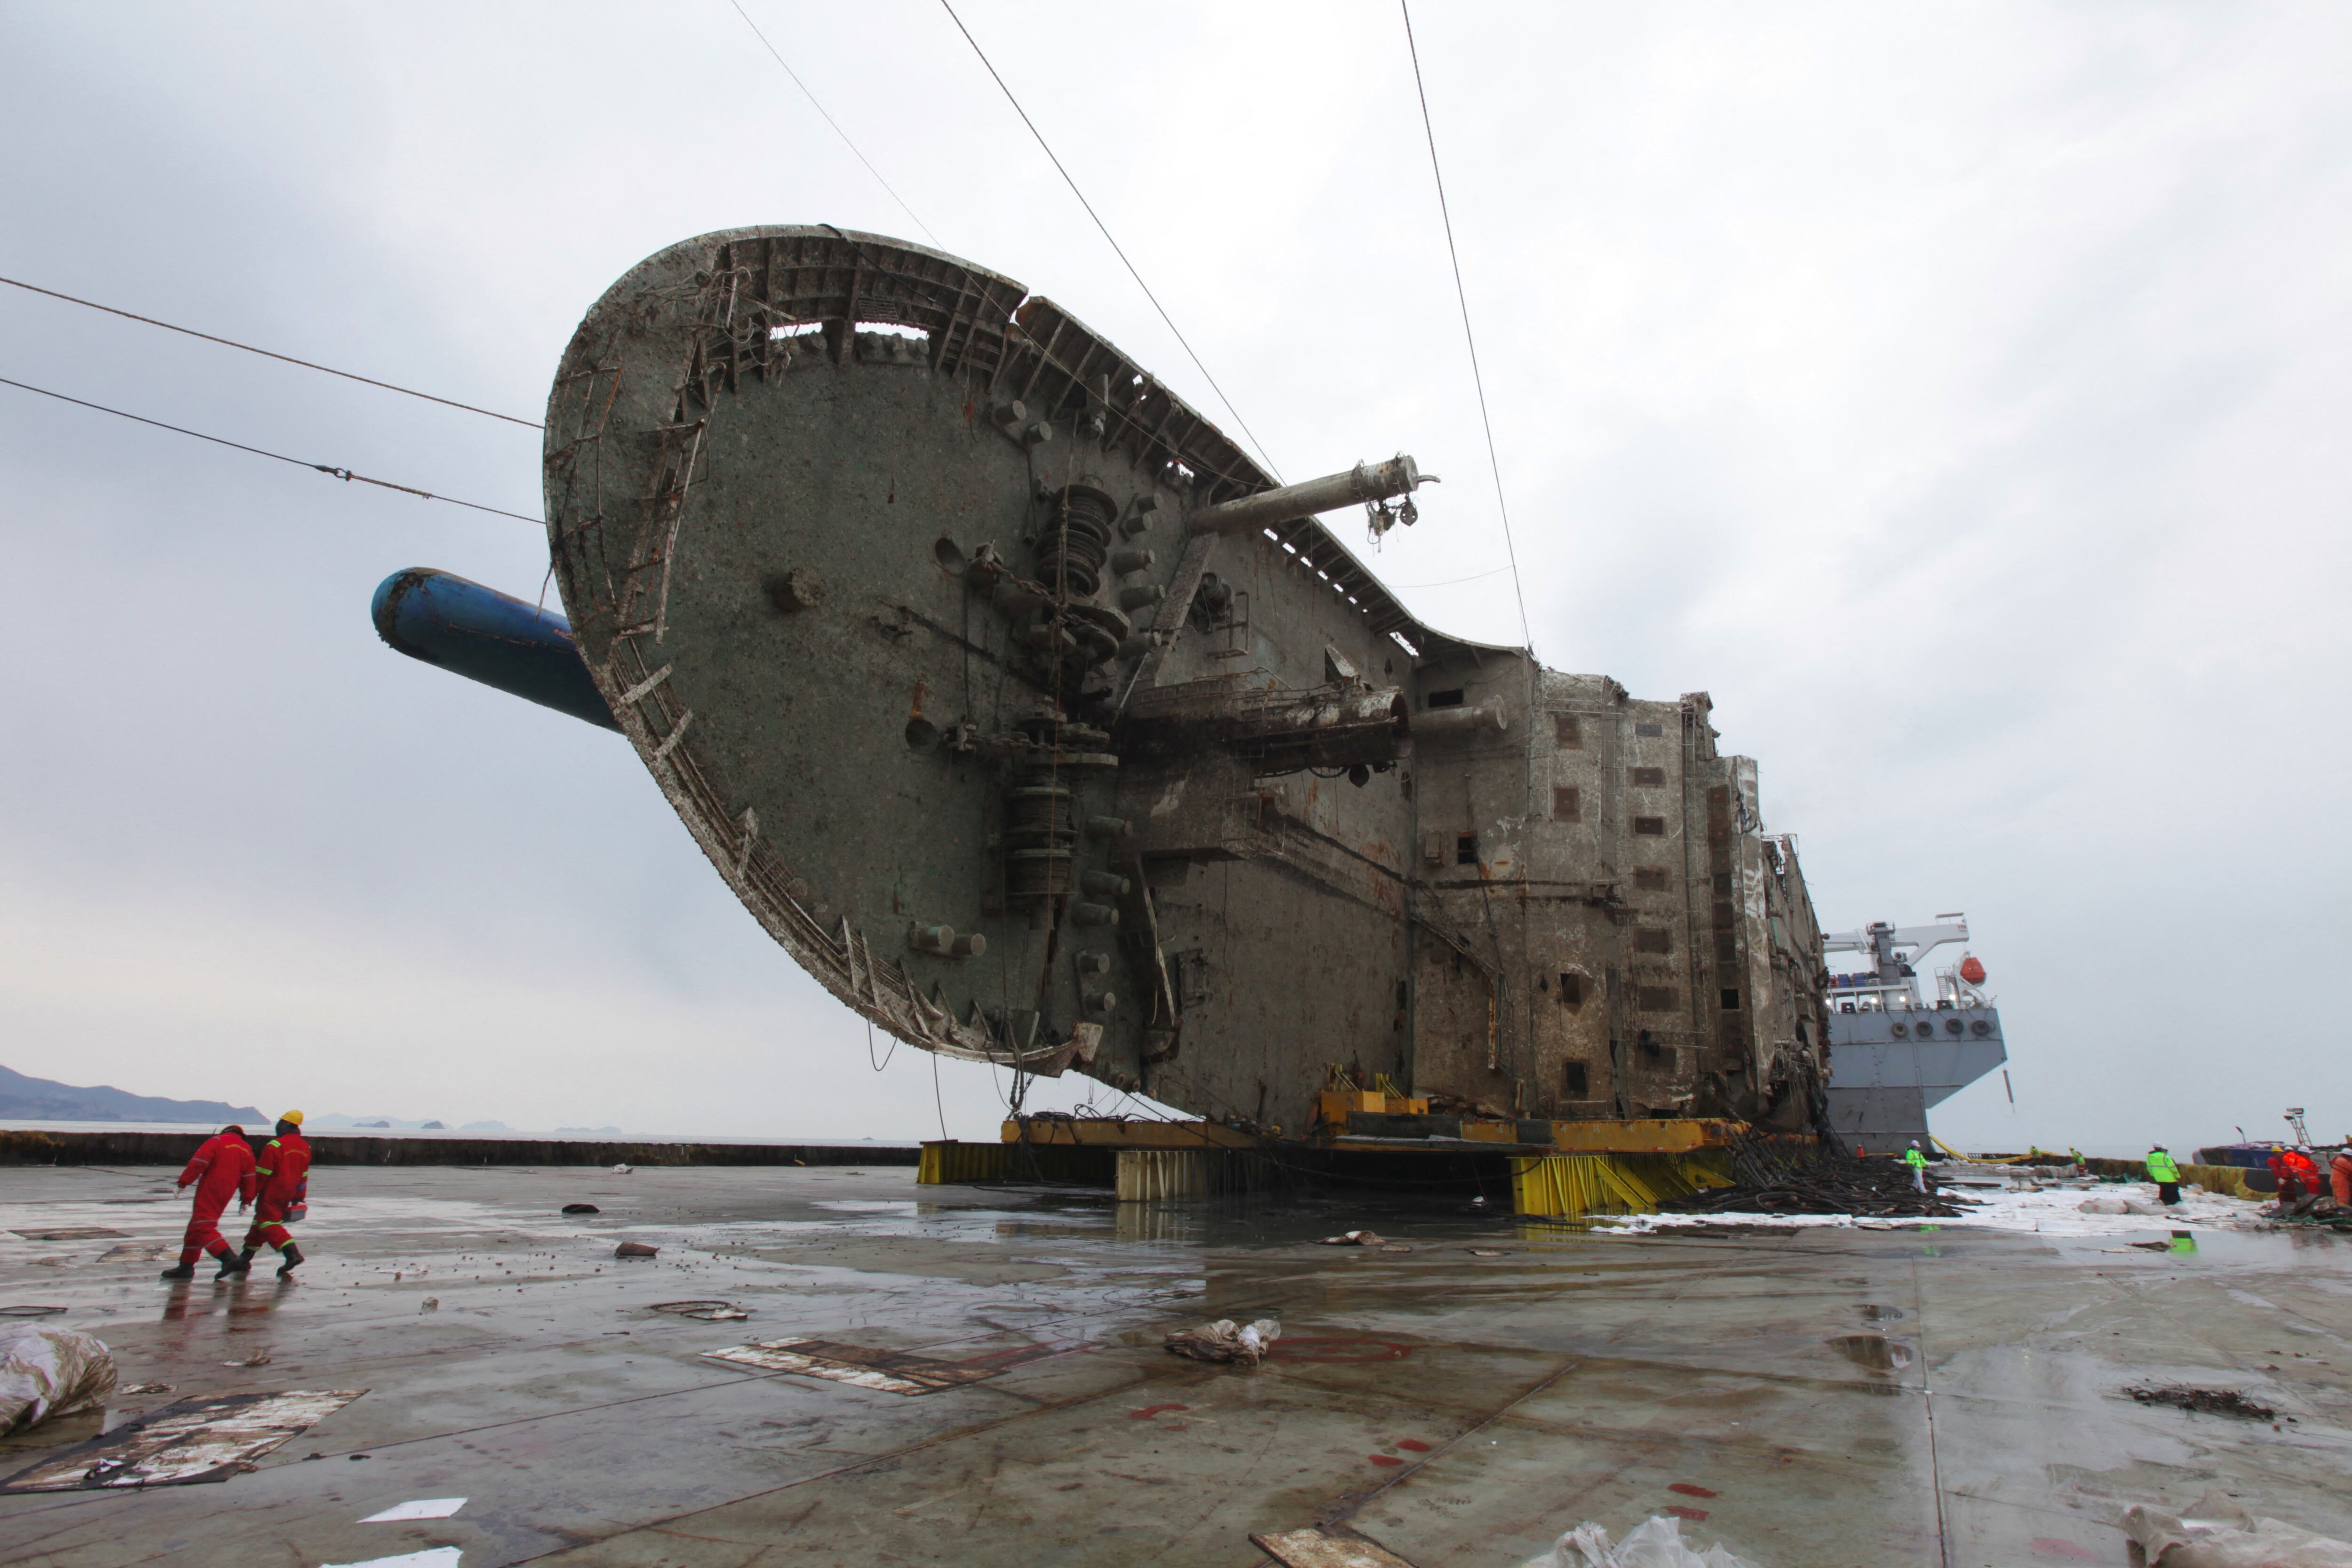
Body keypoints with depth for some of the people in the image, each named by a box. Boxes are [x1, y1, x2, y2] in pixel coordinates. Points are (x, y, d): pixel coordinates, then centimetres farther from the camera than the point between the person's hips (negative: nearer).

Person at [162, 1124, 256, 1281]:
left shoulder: (217, 1141, 2)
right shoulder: (247, 1149, 16)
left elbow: (199, 1162, -12)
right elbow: (249, 1178, 13)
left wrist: (184, 1182, -9)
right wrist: (246, 1199, 17)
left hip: (209, 1191, -7)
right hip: (226, 1195, 7)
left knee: (203, 1227, -12)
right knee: (196, 1227, 18)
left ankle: (230, 1258, -27)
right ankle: (186, 1266, 19)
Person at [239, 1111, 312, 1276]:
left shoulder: (275, 1146, -15)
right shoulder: (305, 1147, 8)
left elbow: (263, 1174, -14)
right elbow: (303, 1175, 12)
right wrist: (299, 1198, 17)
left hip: (272, 1192, -8)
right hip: (288, 1193, 8)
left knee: (268, 1223, -7)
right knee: (262, 1221, 20)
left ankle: (292, 1254, -23)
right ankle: (246, 1257, 29)